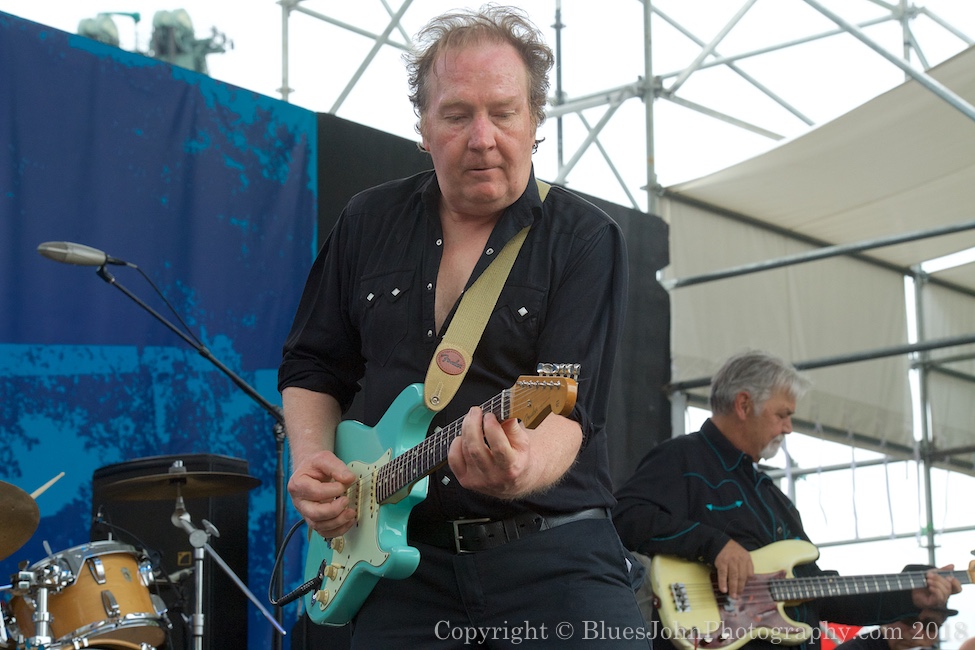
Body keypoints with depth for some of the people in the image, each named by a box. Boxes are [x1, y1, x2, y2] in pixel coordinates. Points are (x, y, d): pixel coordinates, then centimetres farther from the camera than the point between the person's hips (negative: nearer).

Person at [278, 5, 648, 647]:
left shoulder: (586, 239, -4)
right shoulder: (369, 223, 9)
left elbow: (572, 405, -16)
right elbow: (311, 366, 19)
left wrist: (525, 467, -38)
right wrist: (312, 458, -1)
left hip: (555, 553, -3)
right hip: (402, 561, 3)